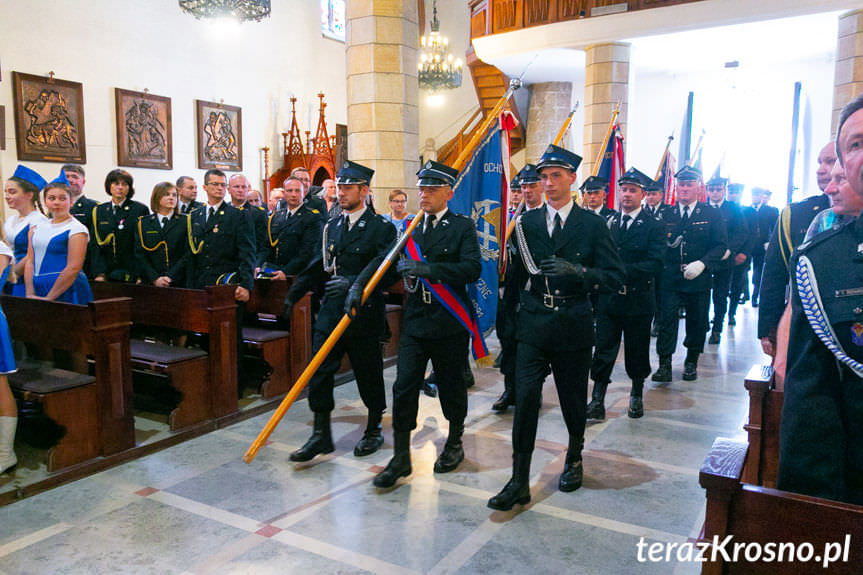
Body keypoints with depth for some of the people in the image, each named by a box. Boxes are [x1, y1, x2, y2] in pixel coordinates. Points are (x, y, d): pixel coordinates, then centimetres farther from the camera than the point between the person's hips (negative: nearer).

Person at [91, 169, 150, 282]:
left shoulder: (141, 210, -1)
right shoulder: (98, 211, 11)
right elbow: (95, 245, 8)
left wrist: (140, 275, -11)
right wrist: (99, 273, -3)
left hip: (132, 275, -3)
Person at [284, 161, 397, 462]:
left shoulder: (381, 228, -7)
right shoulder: (332, 226, 12)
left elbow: (389, 269, -16)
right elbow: (319, 266, 17)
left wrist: (356, 285, -28)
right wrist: (293, 294, 17)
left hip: (364, 313, -5)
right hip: (331, 310, 5)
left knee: (368, 375, 9)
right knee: (319, 372, 2)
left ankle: (374, 430, 29)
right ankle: (321, 434, 14)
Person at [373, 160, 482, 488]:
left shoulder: (462, 227, -4)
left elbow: (472, 268, -18)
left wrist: (429, 269, -28)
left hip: (450, 324, -3)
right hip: (415, 321, 4)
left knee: (451, 386, 11)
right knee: (404, 387, 0)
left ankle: (454, 443, 34)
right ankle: (401, 458, 11)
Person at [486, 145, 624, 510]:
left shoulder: (592, 224, -1)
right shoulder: (527, 222, 6)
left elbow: (615, 277, -5)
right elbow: (518, 273, 11)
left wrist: (577, 271, -20)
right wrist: (515, 312, -4)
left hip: (574, 325, -1)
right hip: (533, 324, 1)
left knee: (573, 398, 13)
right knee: (525, 397, -6)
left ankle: (574, 459, 40)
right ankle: (519, 482, 2)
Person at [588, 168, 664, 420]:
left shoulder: (653, 226, -3)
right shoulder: (608, 222, 8)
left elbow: (655, 263, -13)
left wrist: (624, 271, -23)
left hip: (638, 298, -2)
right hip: (608, 297, 2)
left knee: (637, 351, 12)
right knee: (603, 350, 2)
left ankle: (636, 395, 32)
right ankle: (597, 401, 7)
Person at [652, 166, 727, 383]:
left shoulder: (712, 215, 1)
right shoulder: (665, 215, 6)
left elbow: (721, 245, -4)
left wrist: (702, 263, -17)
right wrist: (666, 242, -15)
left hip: (698, 280, 0)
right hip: (669, 278, 0)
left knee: (697, 322, 11)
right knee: (667, 319, -3)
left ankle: (691, 362, 28)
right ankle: (664, 364, 3)